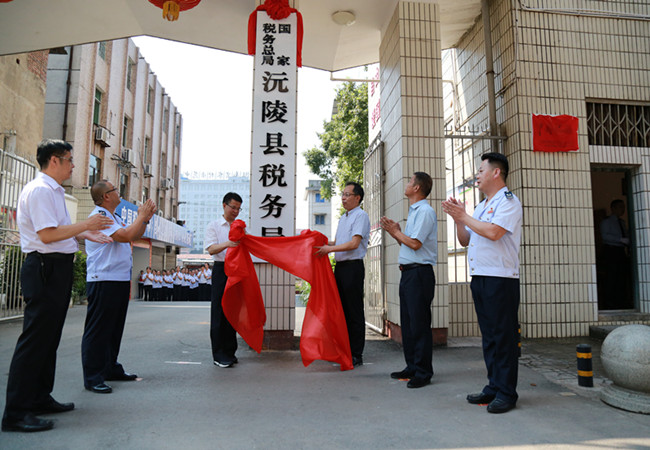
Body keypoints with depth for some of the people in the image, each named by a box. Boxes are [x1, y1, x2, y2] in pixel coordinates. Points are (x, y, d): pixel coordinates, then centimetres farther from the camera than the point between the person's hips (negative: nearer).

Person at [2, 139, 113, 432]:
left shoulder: (53, 191, 18)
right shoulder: (40, 190, -14)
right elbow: (47, 235, -23)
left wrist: (86, 234, 22)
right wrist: (85, 225, -17)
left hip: (57, 268, 11)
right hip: (45, 268, -11)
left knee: (49, 337, 17)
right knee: (35, 338, -6)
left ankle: (40, 398, 29)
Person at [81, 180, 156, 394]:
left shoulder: (115, 217, 17)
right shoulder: (99, 216, -13)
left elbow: (135, 236, 23)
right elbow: (127, 236, -24)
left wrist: (146, 218, 10)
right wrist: (142, 216, -10)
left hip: (121, 279, 10)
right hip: (103, 281, -10)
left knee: (115, 327, 18)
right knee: (98, 330, -3)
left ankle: (111, 368, 30)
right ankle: (92, 378, 4)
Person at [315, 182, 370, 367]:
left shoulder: (361, 216, -8)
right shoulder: (343, 218, 19)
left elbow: (354, 243, -17)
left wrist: (330, 249, -14)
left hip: (353, 267, -9)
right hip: (340, 267, 9)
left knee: (355, 312, -3)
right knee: (342, 310, 13)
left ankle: (356, 355, 5)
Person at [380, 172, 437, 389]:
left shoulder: (425, 211, -10)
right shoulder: (414, 211, 20)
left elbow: (415, 243, -18)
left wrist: (396, 231, -4)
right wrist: (392, 231, 10)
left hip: (419, 273, -10)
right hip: (408, 273, 10)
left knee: (419, 324, -5)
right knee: (407, 322, 13)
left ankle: (423, 372, 4)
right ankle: (412, 367, 23)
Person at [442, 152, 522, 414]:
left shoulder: (508, 202, -5)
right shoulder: (481, 207, 21)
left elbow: (493, 232, -21)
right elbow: (465, 240, 20)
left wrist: (464, 216, -10)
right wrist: (457, 218, 4)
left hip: (501, 279, -8)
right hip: (479, 277, 9)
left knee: (503, 336, -3)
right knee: (488, 335, 13)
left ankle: (506, 393, 5)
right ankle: (493, 387, 22)